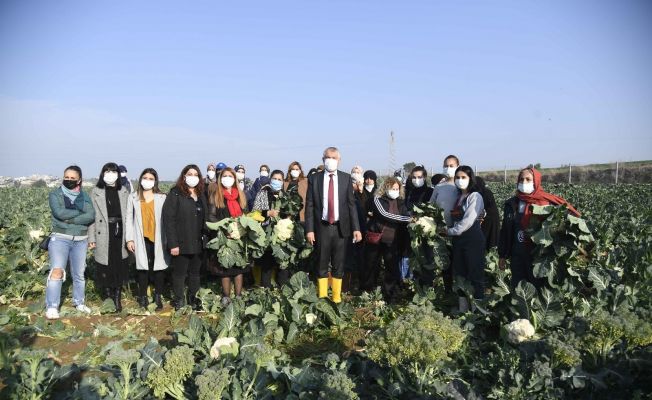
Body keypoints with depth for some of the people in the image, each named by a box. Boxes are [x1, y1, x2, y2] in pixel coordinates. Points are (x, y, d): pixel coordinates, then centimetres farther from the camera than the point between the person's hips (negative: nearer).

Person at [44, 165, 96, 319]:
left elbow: (91, 216, -9)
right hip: (60, 239, -3)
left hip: (81, 241, 3)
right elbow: (60, 212, -18)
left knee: (79, 274, 12)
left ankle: (79, 302, 28)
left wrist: (70, 220, -16)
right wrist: (80, 211, -9)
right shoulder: (55, 194, 1)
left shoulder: (84, 196, 6)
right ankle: (52, 307, -13)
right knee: (57, 271, -17)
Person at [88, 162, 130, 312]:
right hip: (104, 234, -2)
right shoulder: (96, 192, 1)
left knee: (120, 265, 3)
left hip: (120, 233, 2)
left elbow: (128, 214, 5)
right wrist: (92, 237, -5)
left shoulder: (124, 192, 7)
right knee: (105, 265, 3)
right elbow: (91, 215, 0)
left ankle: (117, 296, 14)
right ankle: (108, 294, 17)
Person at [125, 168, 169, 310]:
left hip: (158, 238, 0)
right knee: (143, 267, 4)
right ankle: (143, 296, 16)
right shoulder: (133, 197, 7)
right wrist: (129, 239, 0)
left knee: (159, 267, 3)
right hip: (141, 238, 1)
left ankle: (158, 296, 16)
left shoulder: (162, 197, 3)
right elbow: (129, 218, 6)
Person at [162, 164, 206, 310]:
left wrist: (204, 238, 6)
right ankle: (179, 301, 21)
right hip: (181, 243, -5)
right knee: (179, 273, 7)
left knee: (195, 272, 14)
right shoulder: (175, 194, -9)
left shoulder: (201, 195, 11)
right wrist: (173, 243, -19)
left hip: (197, 243, 5)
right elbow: (168, 219, -14)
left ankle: (193, 298, 28)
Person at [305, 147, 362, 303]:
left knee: (338, 265, 9)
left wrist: (356, 228, -2)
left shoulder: (346, 178, 4)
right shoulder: (314, 179, 1)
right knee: (322, 265, 8)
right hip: (322, 227, -1)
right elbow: (309, 206, 0)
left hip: (341, 228, 1)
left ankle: (337, 298, 20)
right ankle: (322, 298, 18)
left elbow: (351, 204, 3)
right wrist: (309, 230, -7)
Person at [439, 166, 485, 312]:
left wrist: (450, 231, -7)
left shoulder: (475, 196, -7)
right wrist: (448, 230, 1)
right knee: (459, 274, 10)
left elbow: (467, 221, -15)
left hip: (473, 239, -8)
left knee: (475, 275, -4)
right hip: (458, 240, 8)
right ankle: (462, 309, 18)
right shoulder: (458, 197, 16)